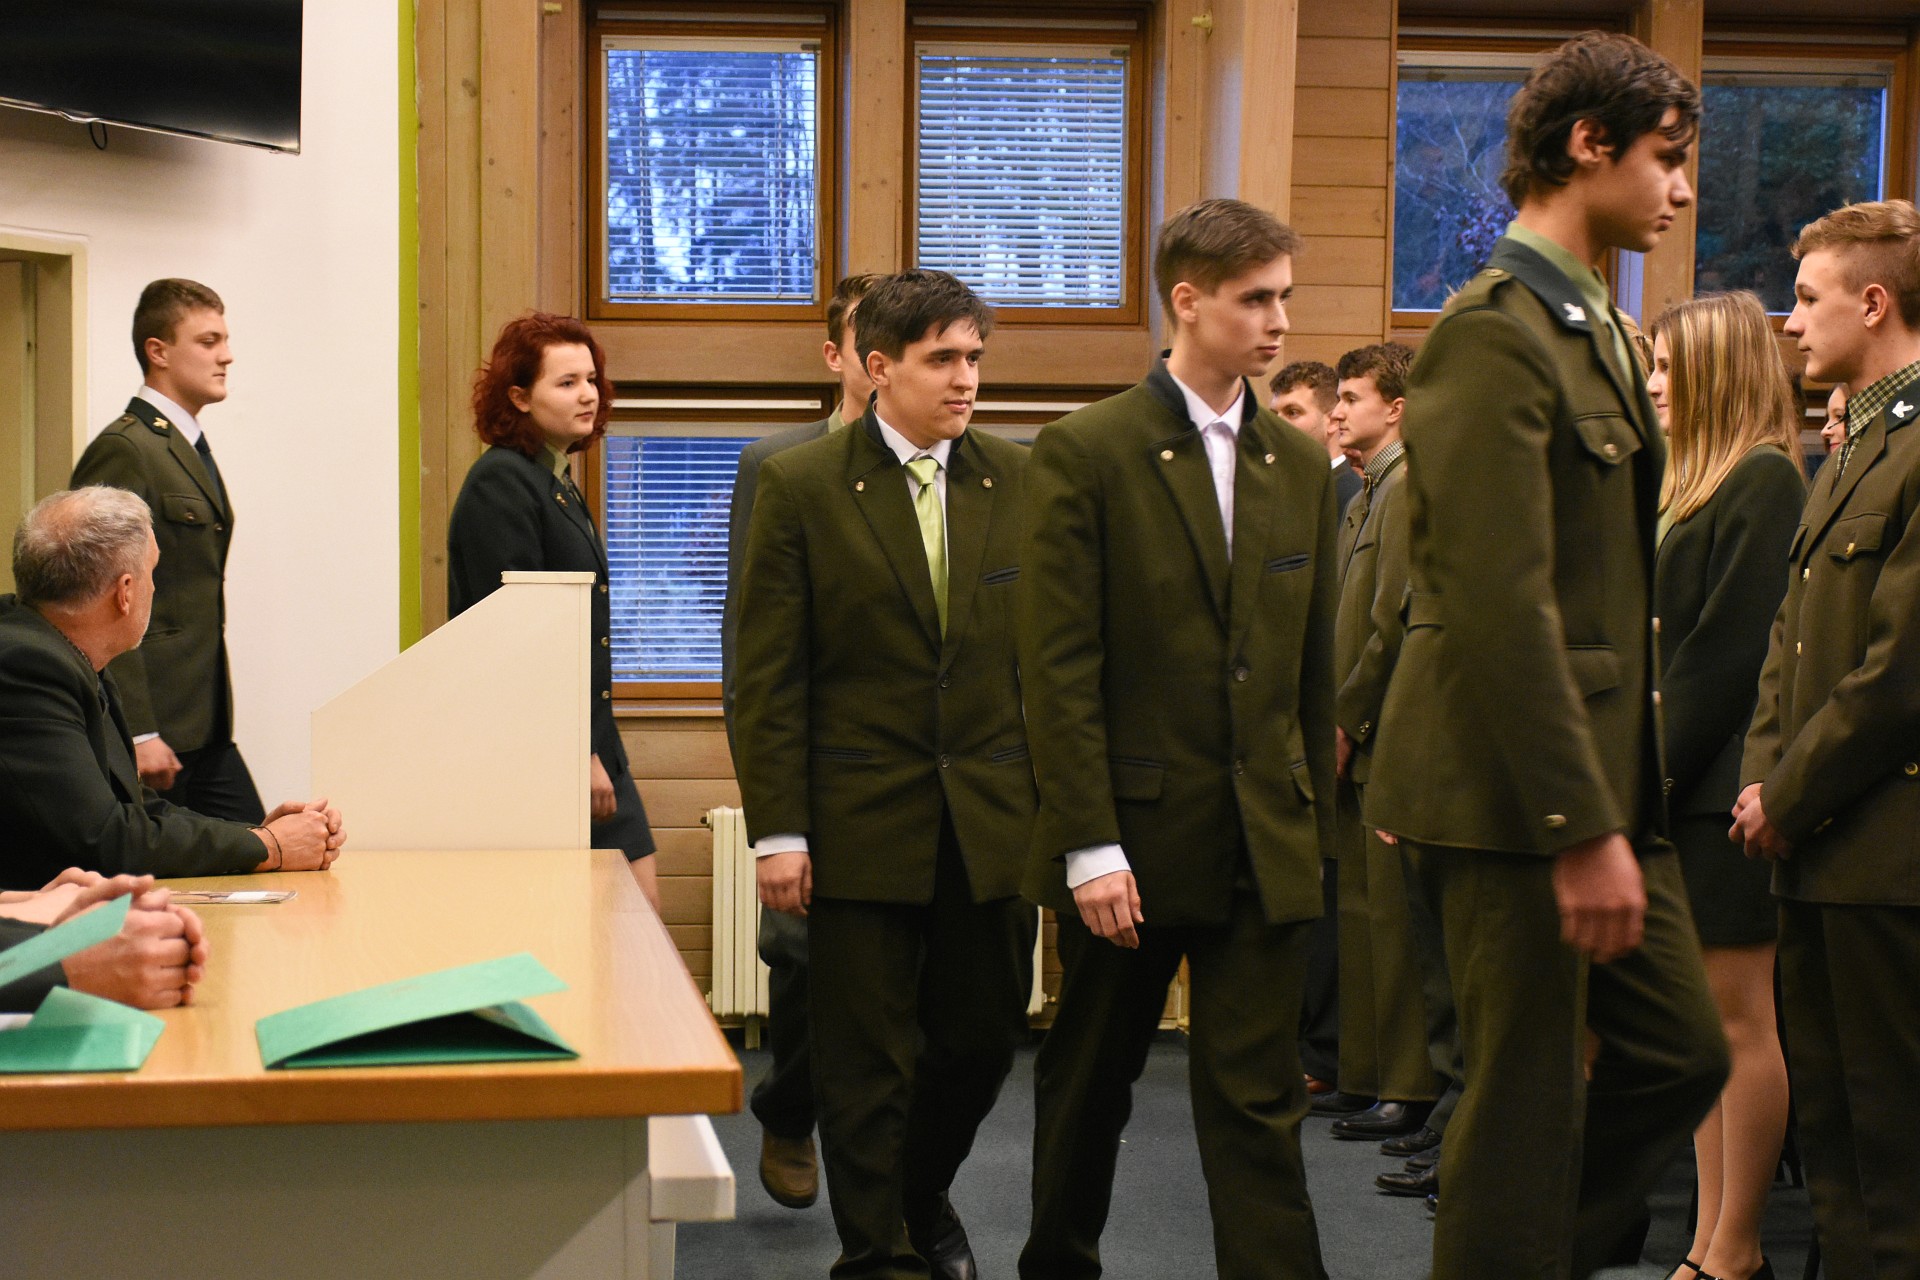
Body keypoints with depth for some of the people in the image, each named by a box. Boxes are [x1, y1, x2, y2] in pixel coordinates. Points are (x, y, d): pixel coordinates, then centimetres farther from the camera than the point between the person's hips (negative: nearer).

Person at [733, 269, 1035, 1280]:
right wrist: (777, 832, -9)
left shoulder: (1018, 480, 5)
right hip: (861, 823, -3)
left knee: (983, 1037, 12)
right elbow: (766, 677, -4)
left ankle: (920, 1192, 38)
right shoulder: (801, 488, -4)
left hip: (994, 820, 3)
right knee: (868, 1061, 4)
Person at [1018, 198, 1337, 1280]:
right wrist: (1089, 845, -16)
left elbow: (1315, 667, 13)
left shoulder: (1301, 466, 9)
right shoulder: (1088, 452, -7)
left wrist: (1315, 822, 9)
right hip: (1132, 837, -3)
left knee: (1260, 1104, 1)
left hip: (1265, 845, 3)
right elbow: (1060, 669, -11)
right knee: (1089, 1085, 14)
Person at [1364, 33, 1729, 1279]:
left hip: (1606, 778, 10)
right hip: (1517, 797, -10)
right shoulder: (1493, 334, -15)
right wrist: (1583, 827, -23)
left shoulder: (1595, 326, 16)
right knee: (1529, 1101, -1)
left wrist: (1621, 808, 16)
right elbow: (1503, 606, -22)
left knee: (1682, 1055, 14)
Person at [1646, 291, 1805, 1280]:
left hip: (1724, 785, -9)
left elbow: (1731, 648, -17)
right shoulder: (1704, 486, 18)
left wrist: (1654, 769, -14)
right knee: (1704, 1019, 10)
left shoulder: (1764, 483, -11)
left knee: (1737, 1015, -3)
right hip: (1686, 787, 9)